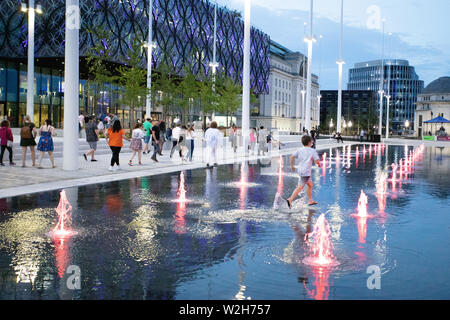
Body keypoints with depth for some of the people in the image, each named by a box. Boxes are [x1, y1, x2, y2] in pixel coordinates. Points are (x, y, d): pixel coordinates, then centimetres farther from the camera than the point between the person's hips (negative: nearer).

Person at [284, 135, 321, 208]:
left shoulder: (299, 150, 9)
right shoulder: (312, 151, -3)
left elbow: (292, 157, -2)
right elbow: (317, 161, -10)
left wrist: (292, 166, 8)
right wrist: (319, 164, 12)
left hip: (300, 170, 7)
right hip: (306, 172, -7)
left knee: (310, 184, 24)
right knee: (300, 187, -12)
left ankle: (311, 201, 31)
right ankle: (290, 199, -25)